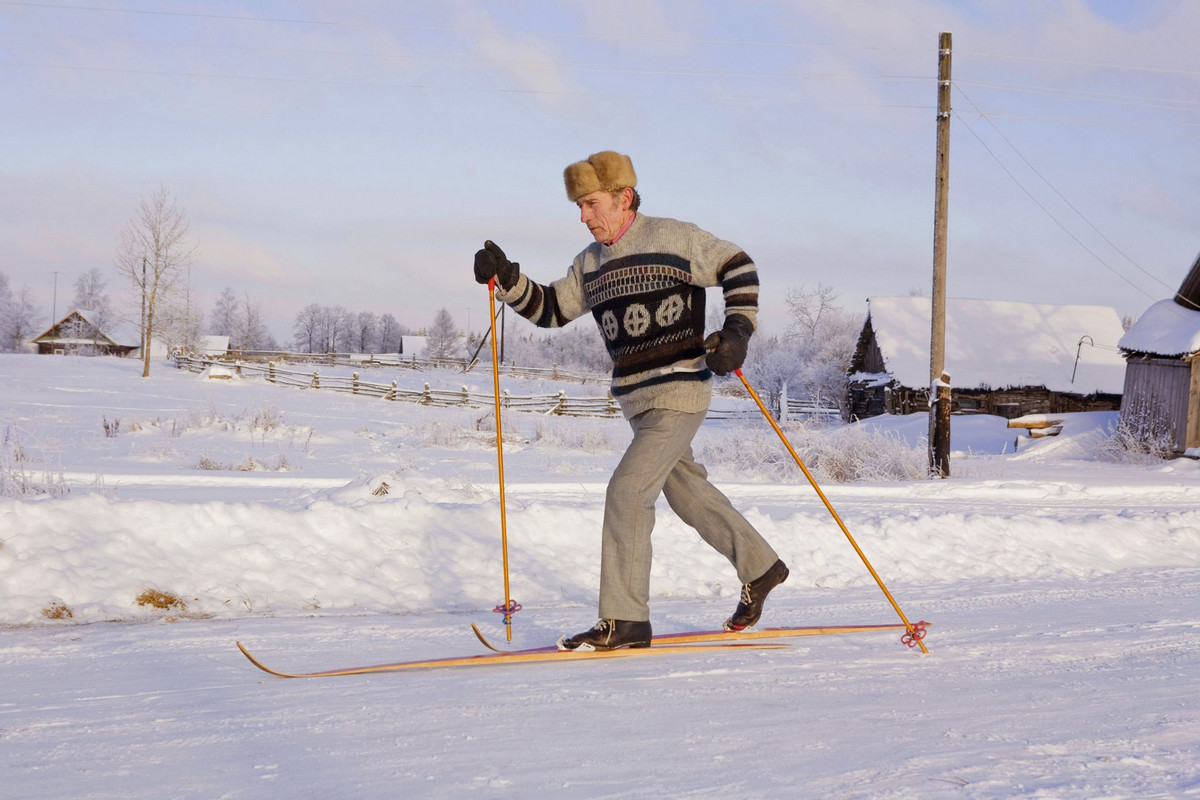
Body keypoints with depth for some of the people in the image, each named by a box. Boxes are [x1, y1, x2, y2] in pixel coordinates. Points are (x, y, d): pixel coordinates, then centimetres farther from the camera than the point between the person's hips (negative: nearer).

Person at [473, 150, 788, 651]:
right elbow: (550, 308, 13)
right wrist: (507, 280, -2)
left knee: (627, 491, -16)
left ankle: (624, 620, -11)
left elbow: (737, 267, -3)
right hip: (637, 401, 8)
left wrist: (737, 330, -14)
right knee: (686, 491, 18)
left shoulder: (672, 238, -9)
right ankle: (760, 568, 37)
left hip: (680, 391, -8)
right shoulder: (591, 263, 12)